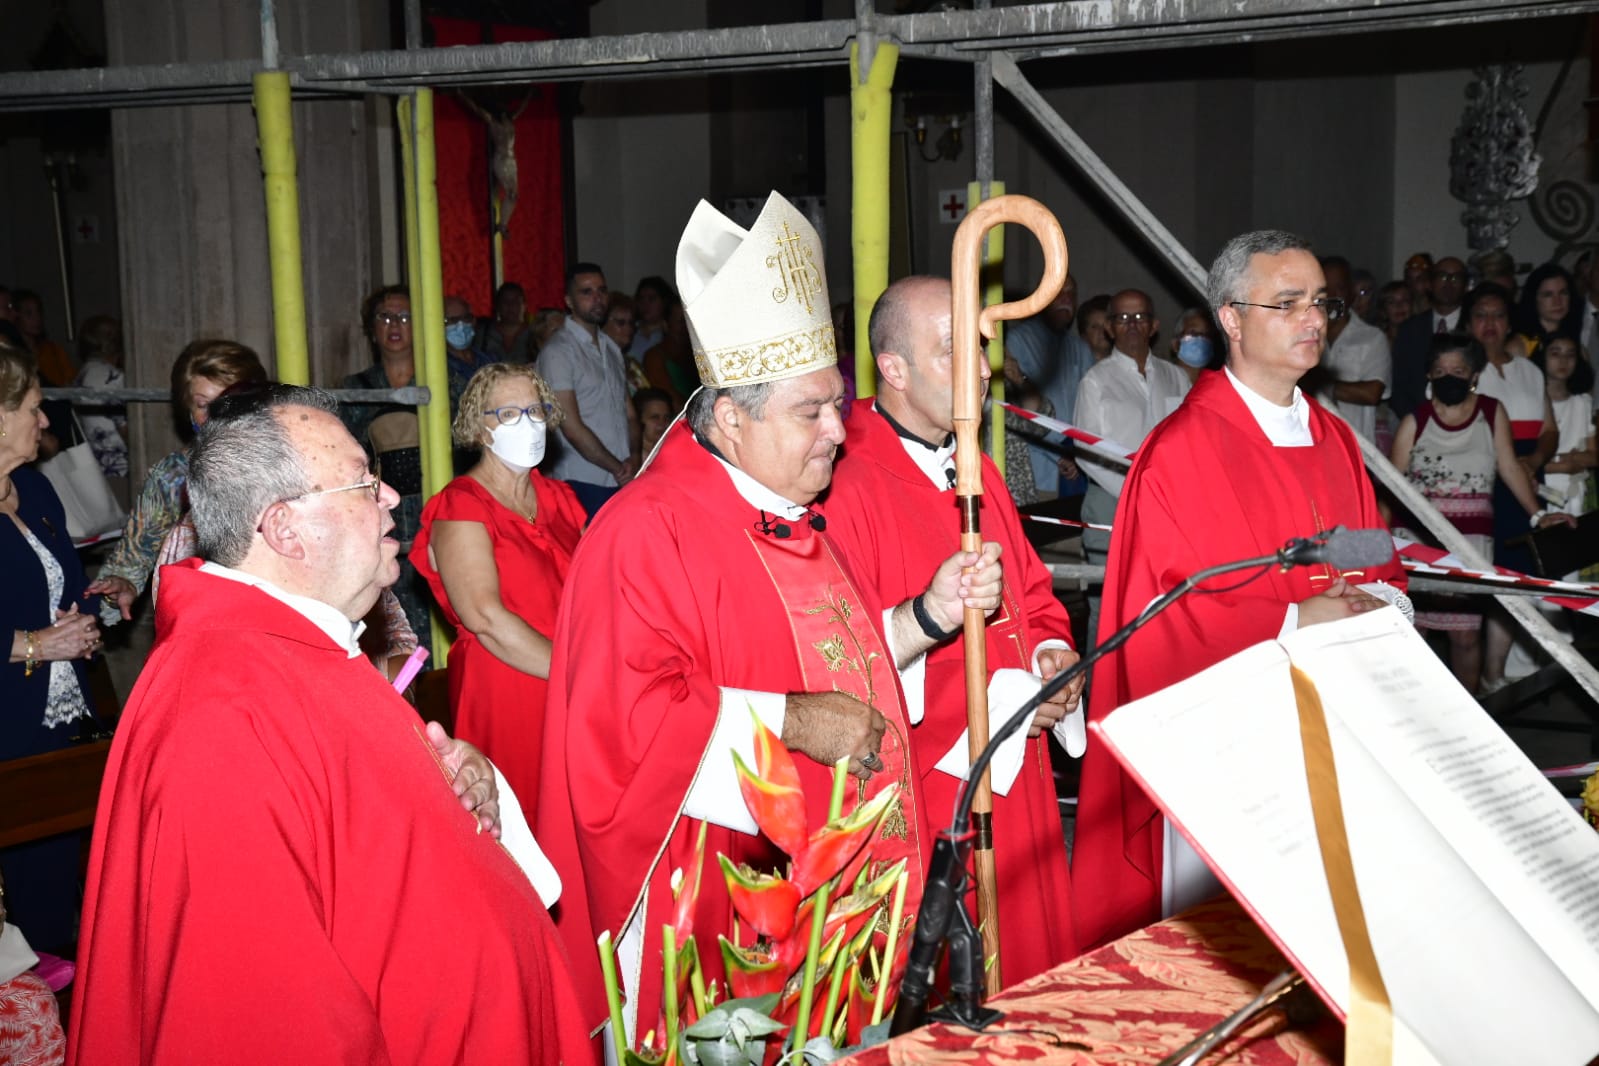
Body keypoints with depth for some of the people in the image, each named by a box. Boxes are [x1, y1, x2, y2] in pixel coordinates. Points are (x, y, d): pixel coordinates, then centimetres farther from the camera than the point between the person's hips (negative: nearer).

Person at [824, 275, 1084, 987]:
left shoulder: (978, 474, 13)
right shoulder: (847, 489, -16)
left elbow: (1032, 590, 23)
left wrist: (1052, 651, 1)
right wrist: (984, 700, -20)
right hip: (925, 789, -8)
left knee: (1030, 963, 15)